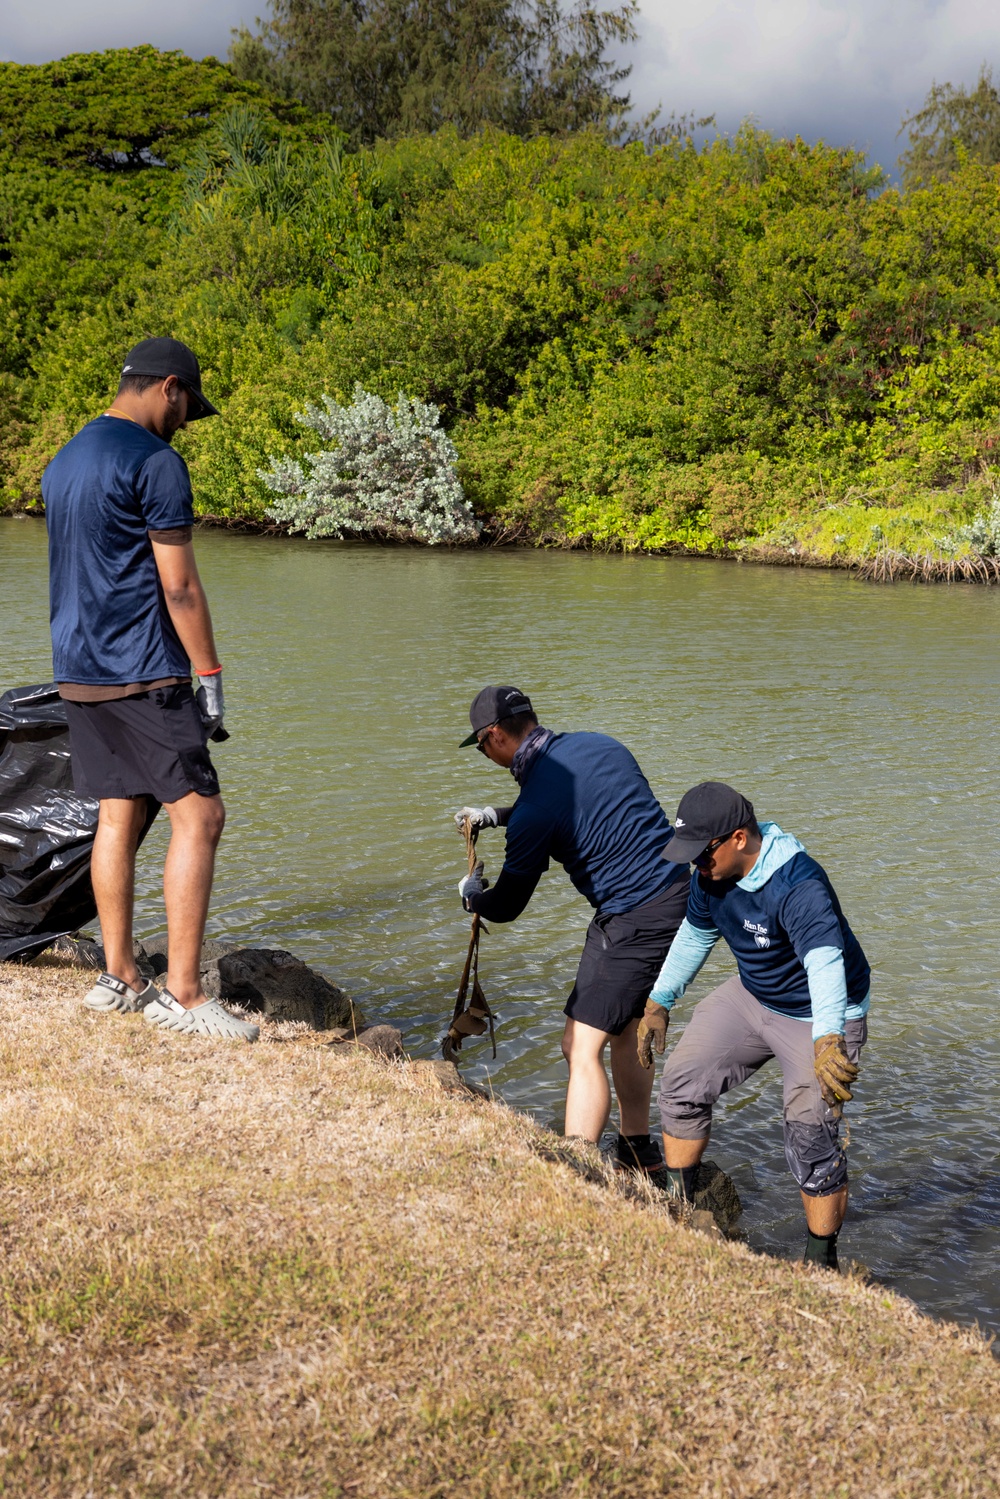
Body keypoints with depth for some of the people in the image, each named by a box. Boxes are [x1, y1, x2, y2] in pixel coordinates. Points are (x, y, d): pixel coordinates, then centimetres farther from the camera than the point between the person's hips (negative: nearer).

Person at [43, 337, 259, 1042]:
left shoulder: (64, 461, 17)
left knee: (119, 815, 13)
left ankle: (119, 978, 16)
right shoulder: (156, 461, -10)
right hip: (142, 676, -9)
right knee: (200, 814, -7)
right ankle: (182, 994, -10)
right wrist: (211, 680, -8)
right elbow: (179, 585, -13)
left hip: (78, 674, 9)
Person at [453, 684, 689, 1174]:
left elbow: (507, 907, -5)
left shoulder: (536, 804, -16)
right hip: (677, 895, 9)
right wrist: (495, 815, 28)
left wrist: (471, 892, 18)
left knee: (582, 1047, -8)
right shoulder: (597, 744, 6)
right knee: (624, 1028, 21)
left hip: (633, 921, -9)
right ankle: (637, 1151, 33)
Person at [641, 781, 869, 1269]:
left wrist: (827, 1041, -64)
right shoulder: (712, 874, -10)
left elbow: (824, 962, -50)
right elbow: (694, 935, 9)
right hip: (751, 997, 8)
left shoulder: (798, 886, -35)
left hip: (821, 1019, -7)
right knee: (681, 1083, 4)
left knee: (811, 1139, -14)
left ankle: (821, 1260, 5)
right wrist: (659, 1003, 13)